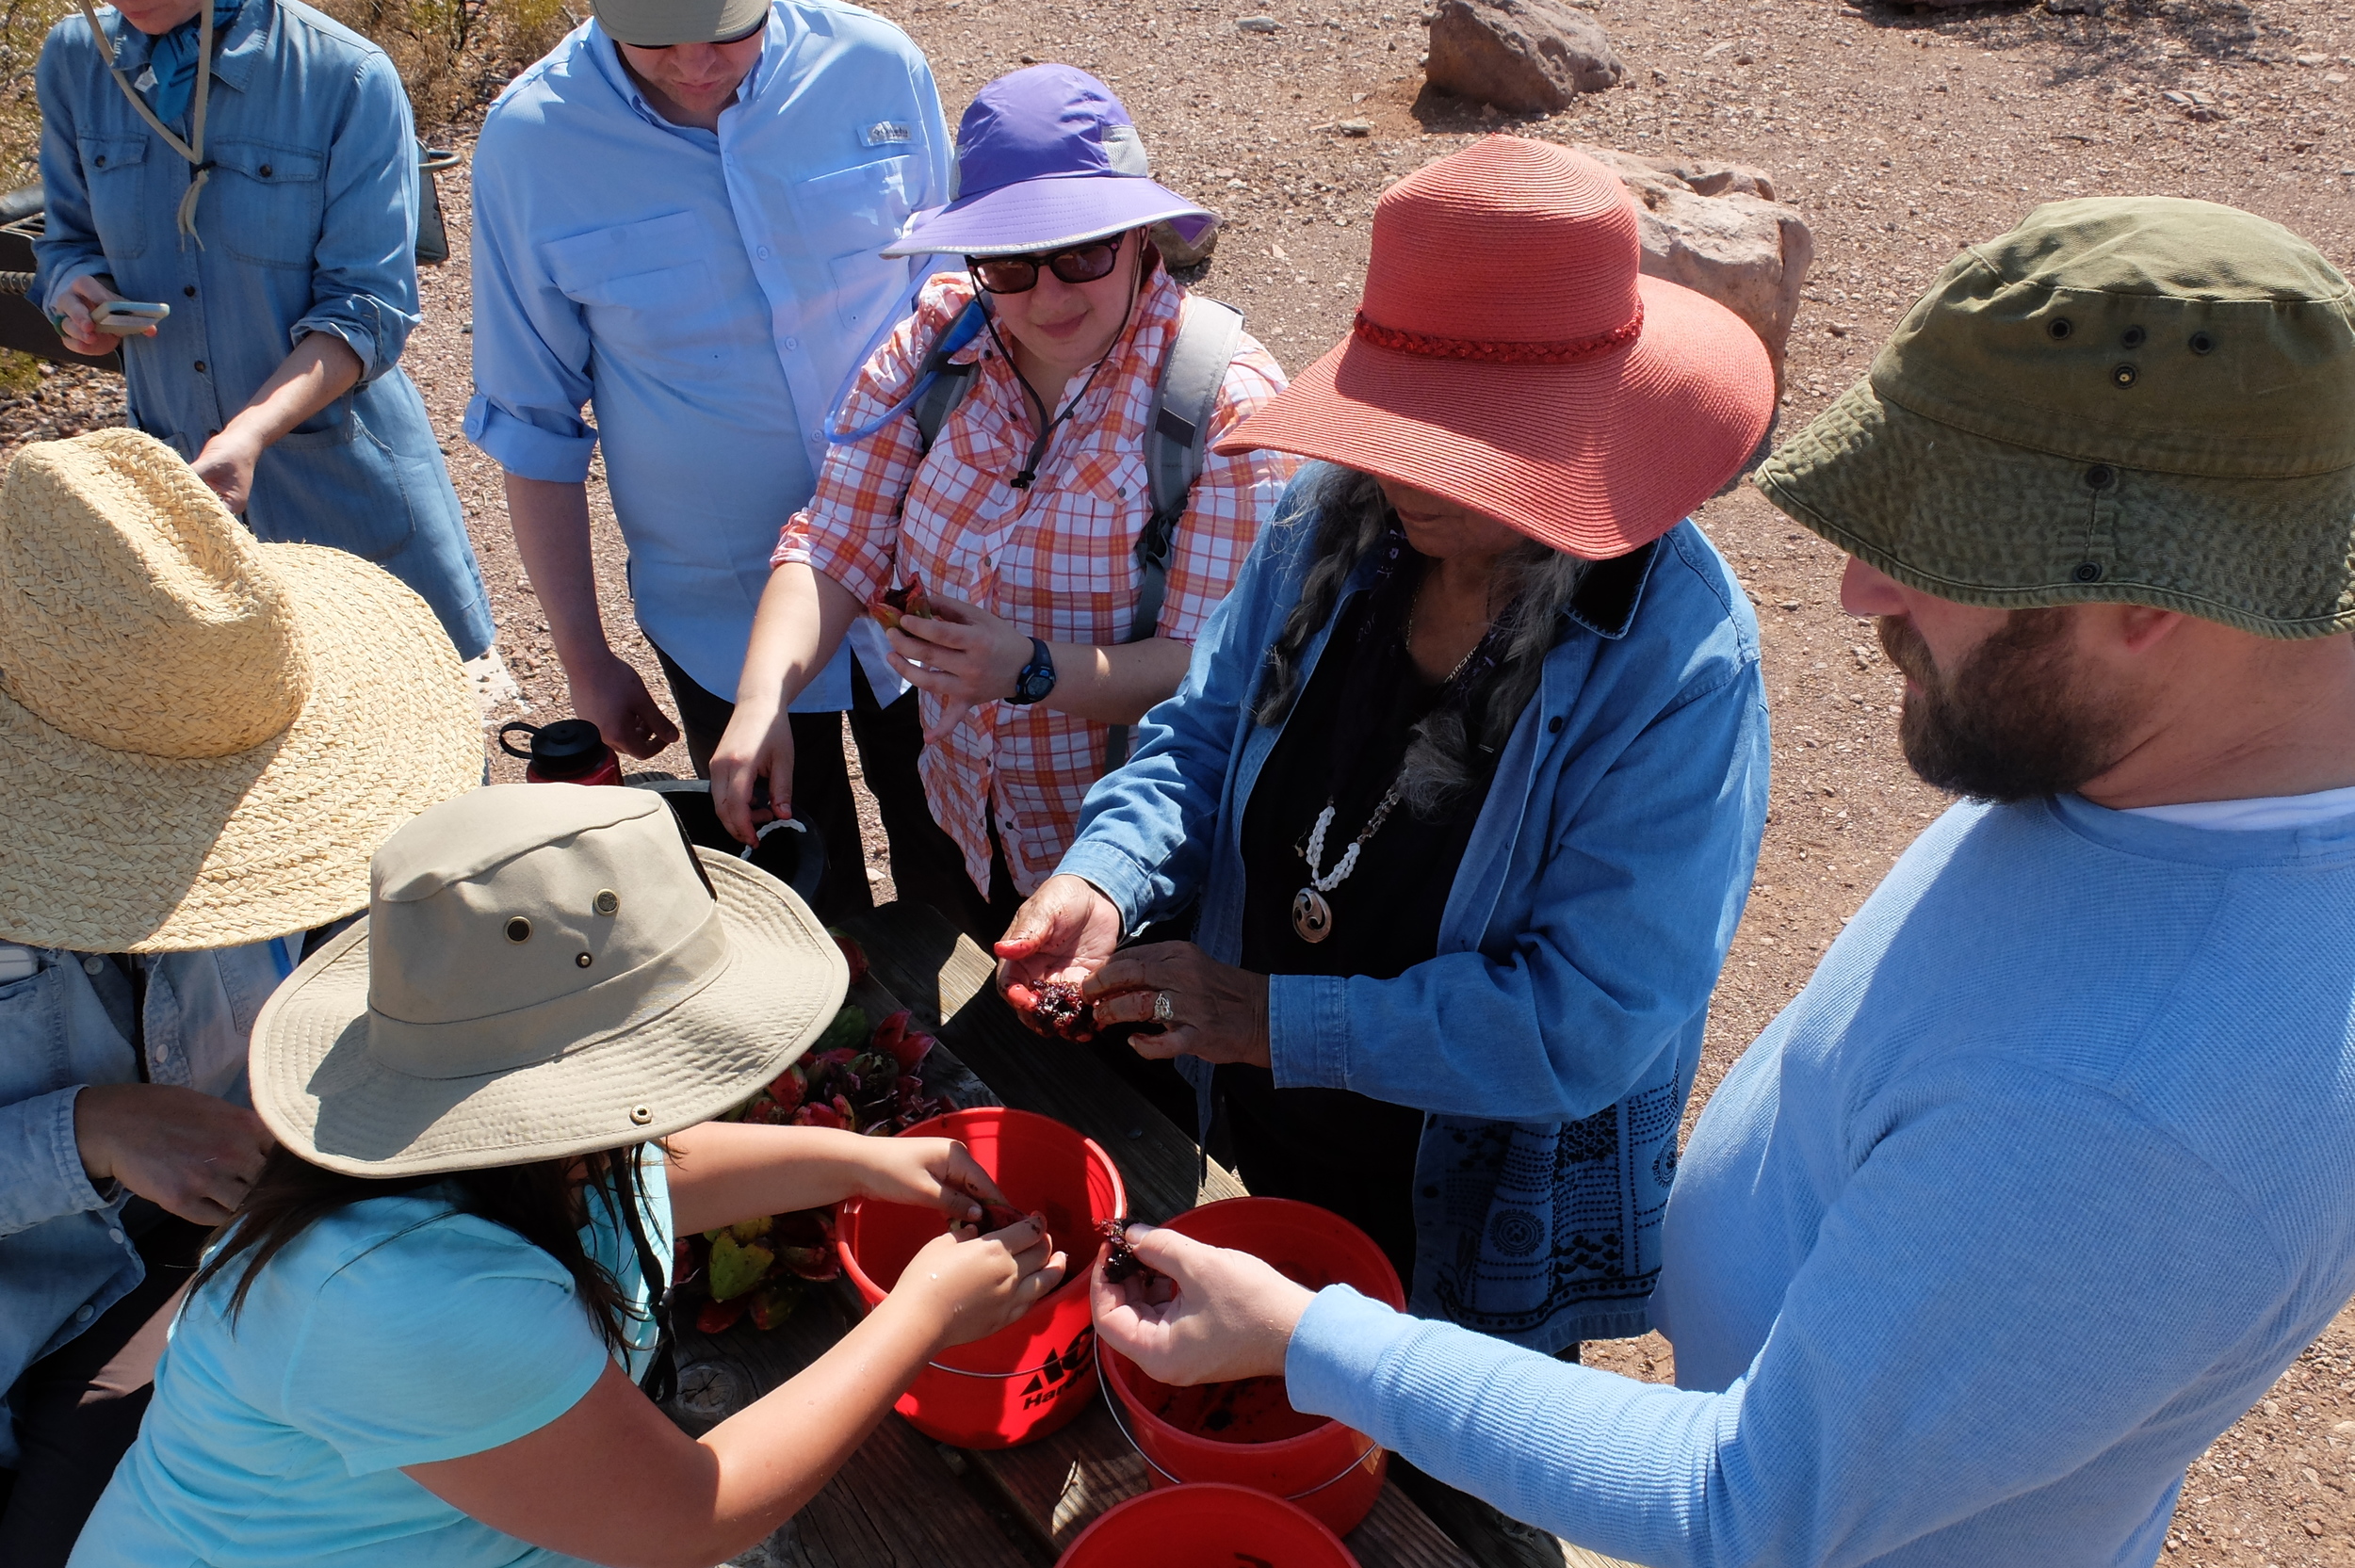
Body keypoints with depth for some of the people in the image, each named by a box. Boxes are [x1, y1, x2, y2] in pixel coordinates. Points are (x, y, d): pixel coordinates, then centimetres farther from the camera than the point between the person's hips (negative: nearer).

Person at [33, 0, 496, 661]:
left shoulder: (348, 76, -13)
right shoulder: (73, 62, 3)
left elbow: (367, 308, -16)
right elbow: (69, 240, 16)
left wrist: (249, 435, -29)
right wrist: (75, 291, -9)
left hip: (345, 476, -4)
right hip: (175, 482, 5)